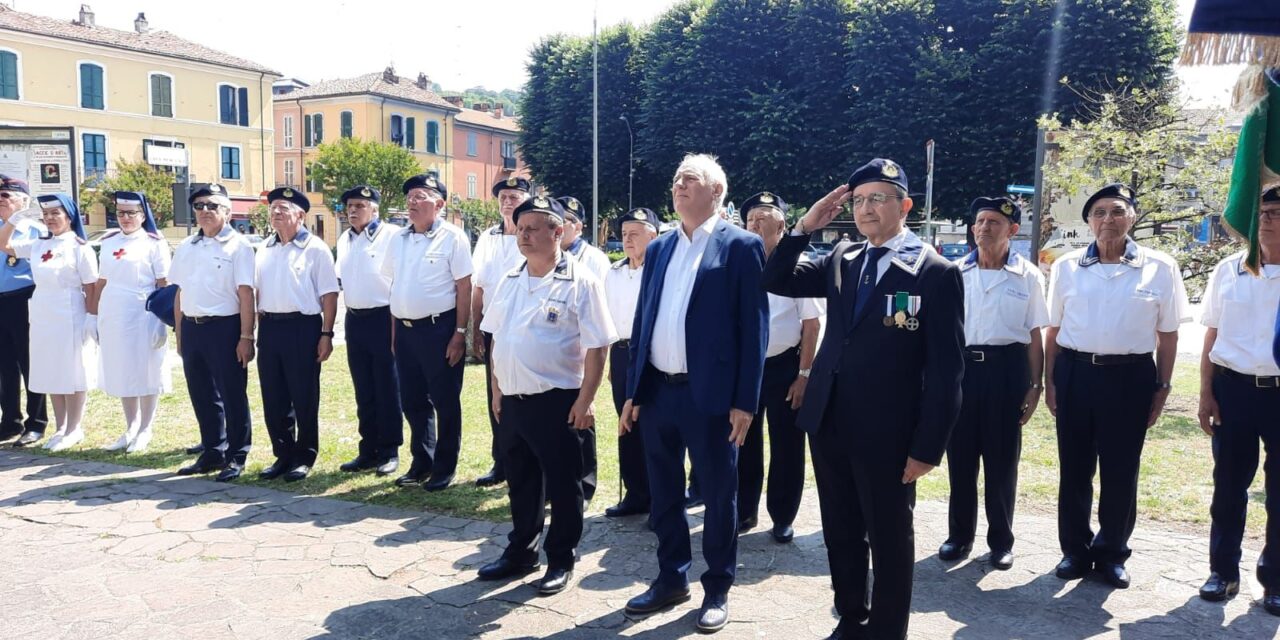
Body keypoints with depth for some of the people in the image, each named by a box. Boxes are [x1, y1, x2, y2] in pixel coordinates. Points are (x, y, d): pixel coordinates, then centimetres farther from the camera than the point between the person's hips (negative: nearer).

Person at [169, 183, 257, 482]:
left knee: (232, 395, 2)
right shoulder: (186, 247, 13)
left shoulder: (237, 245, -6)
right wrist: (179, 333, 13)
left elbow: (246, 294, -11)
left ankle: (236, 457, 14)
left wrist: (246, 337, -15)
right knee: (202, 395, 14)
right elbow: (179, 292, 16)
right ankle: (212, 453, 27)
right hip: (191, 328, 6)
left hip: (224, 326, -6)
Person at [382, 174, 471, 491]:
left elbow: (464, 287, -10)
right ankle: (421, 462, 27)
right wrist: (394, 330, 11)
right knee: (412, 401, 14)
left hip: (439, 328, -6)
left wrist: (460, 333, -13)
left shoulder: (452, 237, -8)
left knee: (445, 402, 4)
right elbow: (394, 286, 16)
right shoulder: (398, 239, 10)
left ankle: (445, 467, 16)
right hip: (405, 330, 6)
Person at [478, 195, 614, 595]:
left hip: (557, 401, -6)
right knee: (520, 482, 18)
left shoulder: (580, 281, -11)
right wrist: (496, 391, 13)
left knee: (562, 486, 6)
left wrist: (586, 400, -16)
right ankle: (520, 553, 34)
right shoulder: (510, 281, 10)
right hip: (512, 400, 6)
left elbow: (596, 347, -13)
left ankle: (561, 562, 22)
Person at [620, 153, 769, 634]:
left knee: (718, 495, 8)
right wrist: (632, 391, 10)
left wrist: (745, 401, -12)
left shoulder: (741, 246, -5)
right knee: (663, 493, 15)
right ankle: (671, 578, 32)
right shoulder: (658, 248, 12)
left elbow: (754, 327, -8)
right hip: (657, 390, 6)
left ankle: (717, 589, 24)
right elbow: (642, 321, 13)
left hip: (710, 394, -5)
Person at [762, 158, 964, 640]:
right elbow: (776, 282, 10)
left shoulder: (936, 273, -10)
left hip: (886, 433, -5)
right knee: (841, 533, 18)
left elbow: (946, 368, -12)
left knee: (889, 538, 11)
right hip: (828, 423, 6)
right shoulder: (842, 259, 7)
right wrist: (805, 227, -3)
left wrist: (928, 447, -14)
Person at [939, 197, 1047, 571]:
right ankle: (959, 535, 23)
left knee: (1002, 459, 7)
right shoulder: (956, 272, 5)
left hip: (1006, 369, -2)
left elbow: (1035, 336, 3)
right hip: (962, 366, 2)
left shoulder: (1028, 275, 0)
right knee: (960, 455, 8)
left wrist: (1035, 386, -2)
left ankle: (1001, 541, 22)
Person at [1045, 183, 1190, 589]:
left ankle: (1112, 553, 24)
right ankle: (1075, 550, 24)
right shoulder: (1067, 267, 3)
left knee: (1121, 472, 7)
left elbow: (1168, 335, 5)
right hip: (1075, 373, 1)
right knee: (1074, 468, 9)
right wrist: (1049, 382, 5)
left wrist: (1162, 388, 2)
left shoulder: (1159, 268, 0)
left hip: (1131, 377, -1)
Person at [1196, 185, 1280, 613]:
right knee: (1229, 484, 10)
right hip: (1233, 388, 1)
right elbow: (1212, 336, 7)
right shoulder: (1229, 270, 3)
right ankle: (1223, 570, 24)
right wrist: (1206, 393, 2)